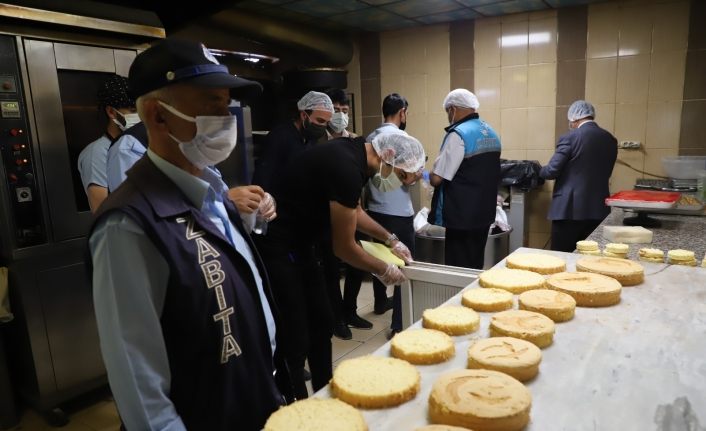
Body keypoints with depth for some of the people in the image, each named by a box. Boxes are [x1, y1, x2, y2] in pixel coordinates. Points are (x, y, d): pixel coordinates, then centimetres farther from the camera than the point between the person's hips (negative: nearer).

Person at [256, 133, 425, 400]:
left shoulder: (354, 155, 3)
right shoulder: (346, 168, -27)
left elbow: (354, 210, 22)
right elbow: (344, 248, -18)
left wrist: (390, 240, 17)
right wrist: (383, 270, -2)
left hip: (299, 245, 11)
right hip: (276, 249, -10)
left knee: (322, 324, 16)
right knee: (295, 342, -4)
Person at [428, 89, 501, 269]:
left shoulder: (458, 134, -17)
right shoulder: (491, 133, 11)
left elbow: (436, 178, -19)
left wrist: (428, 175, 3)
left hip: (462, 215, -8)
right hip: (485, 213, 9)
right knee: (475, 266, 17)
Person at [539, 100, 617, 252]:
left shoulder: (569, 138, -9)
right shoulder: (610, 140, 9)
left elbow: (552, 171, -11)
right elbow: (605, 173, 16)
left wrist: (541, 171, 10)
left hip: (570, 208, -6)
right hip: (599, 209, 6)